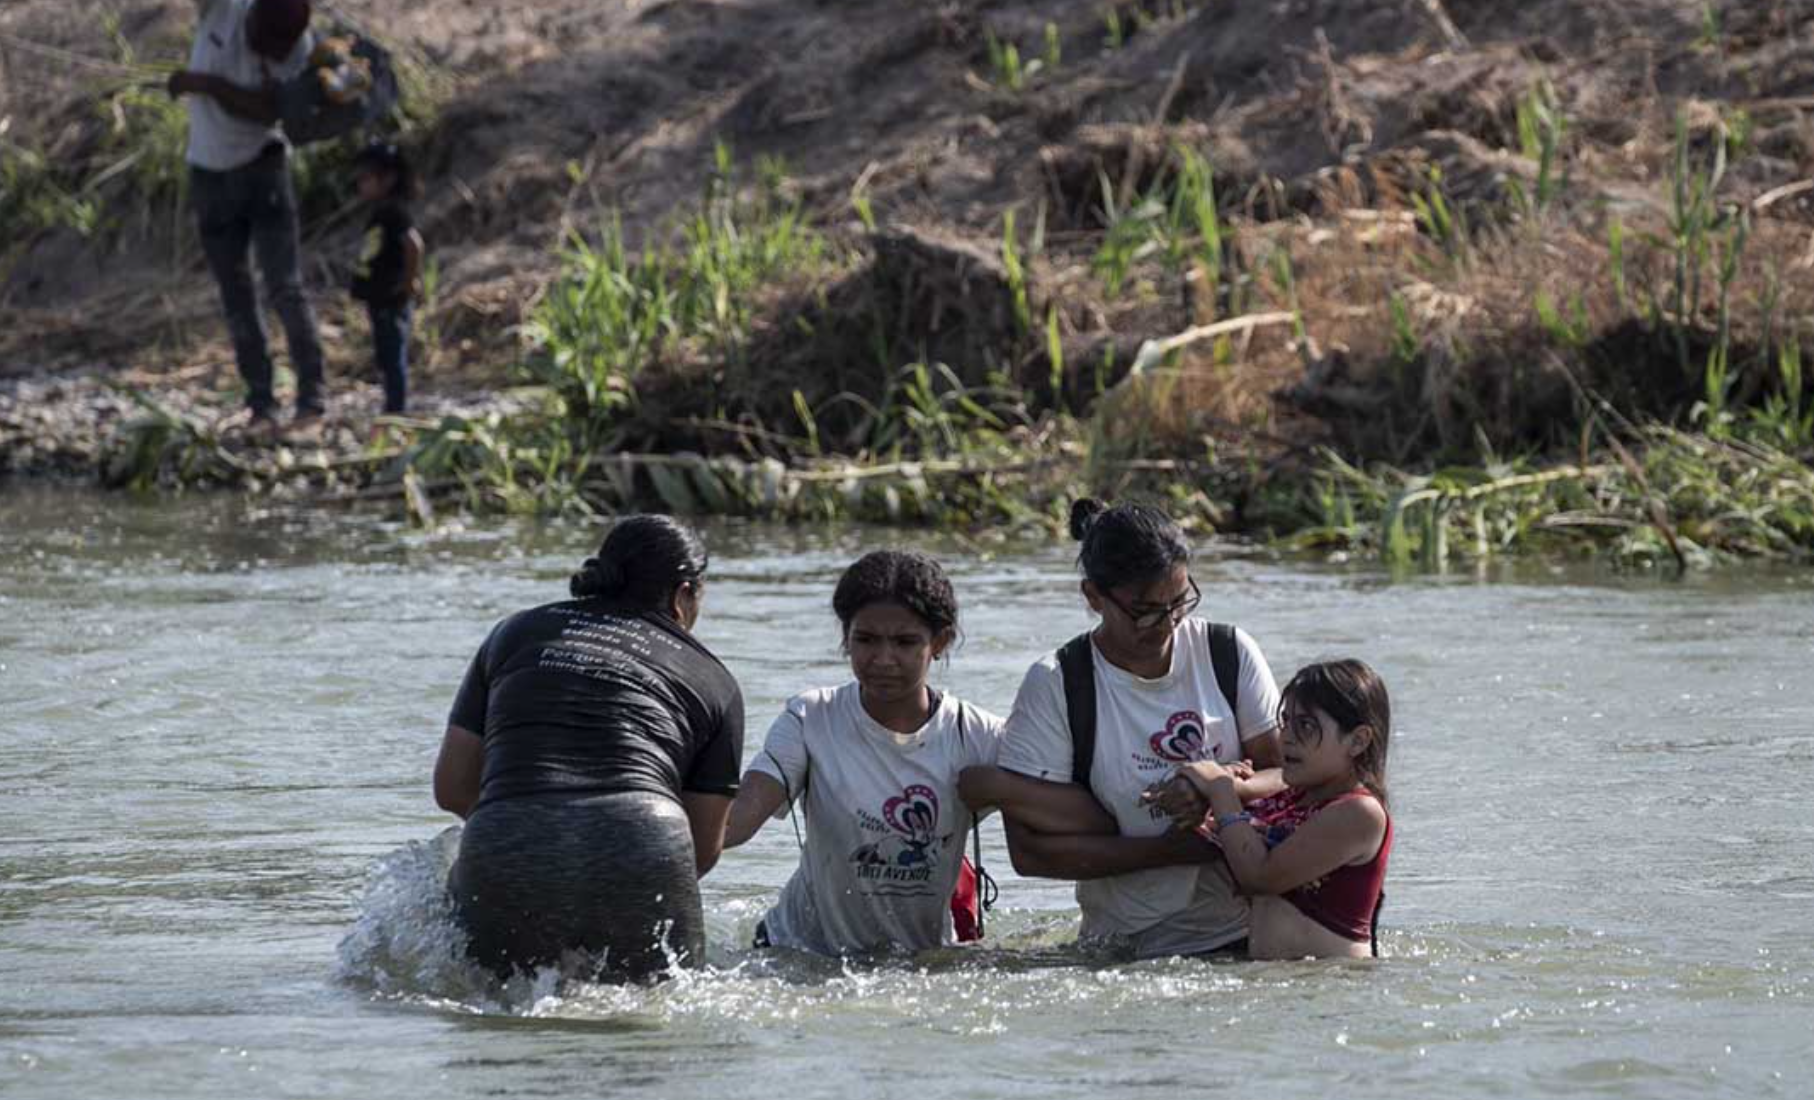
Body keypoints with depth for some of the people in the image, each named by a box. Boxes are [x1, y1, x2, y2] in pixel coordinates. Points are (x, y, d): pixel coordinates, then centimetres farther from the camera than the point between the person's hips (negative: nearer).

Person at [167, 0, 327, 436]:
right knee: (236, 297, 5)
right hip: (210, 171, 2)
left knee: (285, 287, -11)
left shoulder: (298, 50, -17)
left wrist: (206, 84, -31)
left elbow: (268, 110, -25)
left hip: (262, 166, -2)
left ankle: (311, 399, -9)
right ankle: (260, 404, 10)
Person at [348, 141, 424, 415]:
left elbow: (413, 243, -28)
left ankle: (396, 409, -6)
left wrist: (412, 281, -22)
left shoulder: (395, 212, -14)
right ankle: (392, 407, 22)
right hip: (379, 300, 10)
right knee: (385, 359, 15)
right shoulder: (379, 214, 15)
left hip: (392, 301, -10)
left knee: (394, 357, -7)